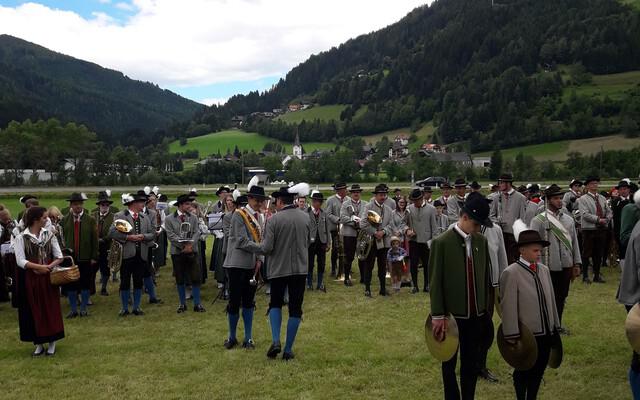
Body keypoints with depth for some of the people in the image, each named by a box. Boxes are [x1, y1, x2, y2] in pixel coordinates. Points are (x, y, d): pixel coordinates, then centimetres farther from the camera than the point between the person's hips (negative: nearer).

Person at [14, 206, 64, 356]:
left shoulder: (49, 235, 2)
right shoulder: (21, 238, -7)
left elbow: (59, 257, 2)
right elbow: (20, 261, -13)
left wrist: (47, 267, -14)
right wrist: (39, 267, -22)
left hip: (48, 278, 2)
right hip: (29, 280, -2)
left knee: (51, 309, 5)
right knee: (34, 311, 5)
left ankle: (52, 342, 16)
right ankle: (38, 344, 16)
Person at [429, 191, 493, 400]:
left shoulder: (481, 241, 3)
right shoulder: (441, 242, -12)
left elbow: (486, 277, 9)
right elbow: (435, 282, -11)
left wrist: (487, 308, 10)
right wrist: (438, 316, -12)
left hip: (477, 315, 5)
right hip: (452, 315, -4)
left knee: (472, 362, 14)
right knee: (449, 362, 12)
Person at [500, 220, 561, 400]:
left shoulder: (544, 270, 6)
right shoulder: (511, 273, -15)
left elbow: (551, 300, 12)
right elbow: (509, 307, -16)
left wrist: (555, 326, 14)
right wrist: (512, 335, -16)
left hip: (546, 332, 6)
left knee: (539, 370, 16)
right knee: (523, 371, 10)